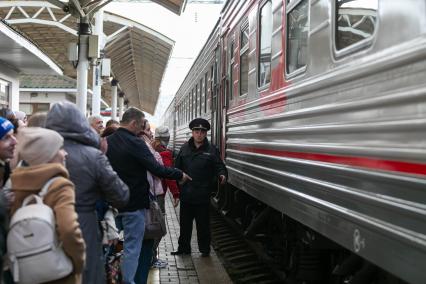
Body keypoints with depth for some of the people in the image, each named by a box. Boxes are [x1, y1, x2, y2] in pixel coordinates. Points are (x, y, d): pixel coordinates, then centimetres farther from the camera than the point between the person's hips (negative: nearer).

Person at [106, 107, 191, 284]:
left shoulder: (108, 141, 6)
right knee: (132, 246, 0)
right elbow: (156, 169, -17)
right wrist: (180, 175, -5)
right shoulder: (135, 143, -17)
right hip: (134, 203, -8)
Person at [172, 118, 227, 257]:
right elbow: (177, 167, 8)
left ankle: (205, 249, 22)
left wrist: (222, 175, -26)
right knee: (185, 223, 14)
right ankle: (183, 248, 27)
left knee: (203, 224, 8)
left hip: (202, 195, -3)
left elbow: (219, 166, -6)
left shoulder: (211, 150, -3)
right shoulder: (185, 148, 6)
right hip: (186, 194, 3)